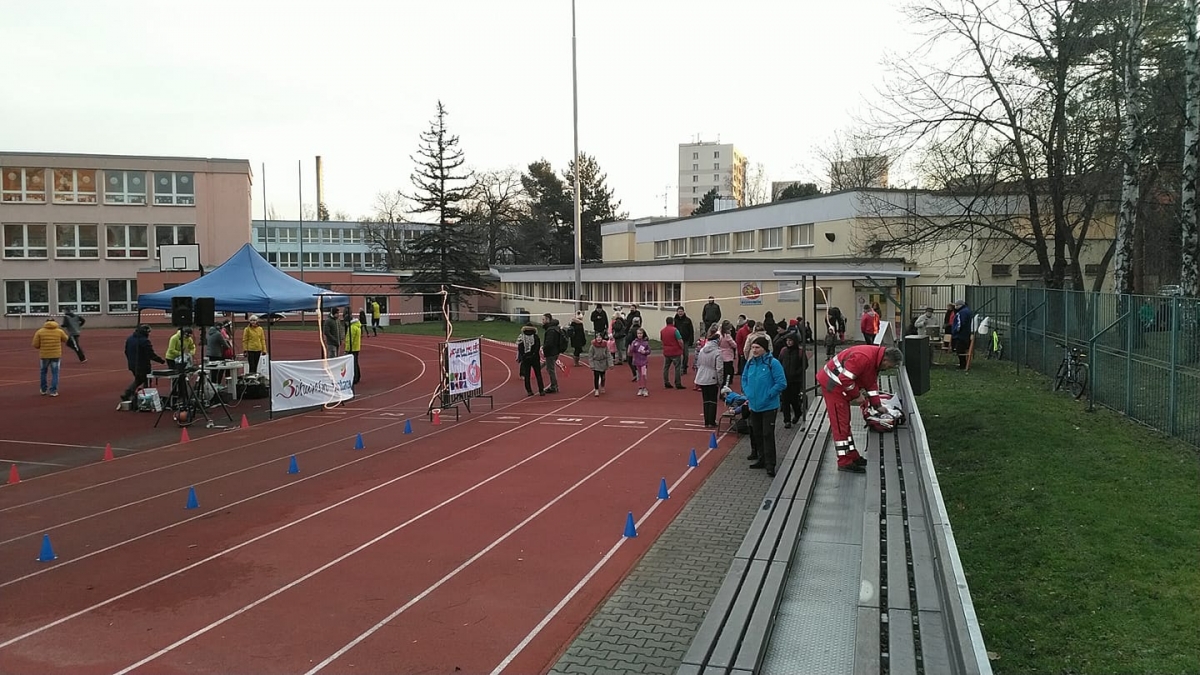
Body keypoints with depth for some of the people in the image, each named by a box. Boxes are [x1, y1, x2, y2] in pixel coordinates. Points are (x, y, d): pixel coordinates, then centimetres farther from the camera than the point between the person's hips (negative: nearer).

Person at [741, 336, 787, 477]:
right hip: (754, 406, 6)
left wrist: (768, 395, -15)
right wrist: (747, 394, 5)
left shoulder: (773, 363, -15)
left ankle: (770, 465, 0)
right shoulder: (750, 363, 3)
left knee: (768, 435, -6)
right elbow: (744, 379, 18)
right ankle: (762, 460, 30)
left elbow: (781, 383, -15)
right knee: (757, 434, 15)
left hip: (769, 406, -6)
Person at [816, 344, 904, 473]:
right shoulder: (863, 357, -27)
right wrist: (857, 395, -16)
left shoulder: (875, 360, 6)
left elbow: (872, 383, 16)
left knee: (844, 422, 17)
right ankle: (845, 462, -2)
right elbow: (845, 379, -29)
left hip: (841, 386, 11)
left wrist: (877, 405, 12)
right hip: (832, 384, -11)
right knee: (840, 423, -7)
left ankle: (852, 456, 27)